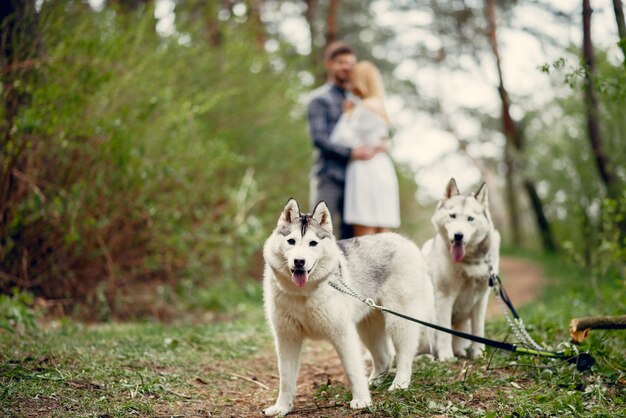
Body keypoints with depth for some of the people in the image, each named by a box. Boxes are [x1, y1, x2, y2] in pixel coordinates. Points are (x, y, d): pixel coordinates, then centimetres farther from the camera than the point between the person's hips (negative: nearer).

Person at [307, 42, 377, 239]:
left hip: (351, 176, 6)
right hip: (328, 175, -6)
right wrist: (350, 152, -20)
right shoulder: (319, 98, 1)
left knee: (350, 233, 5)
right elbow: (319, 138, -10)